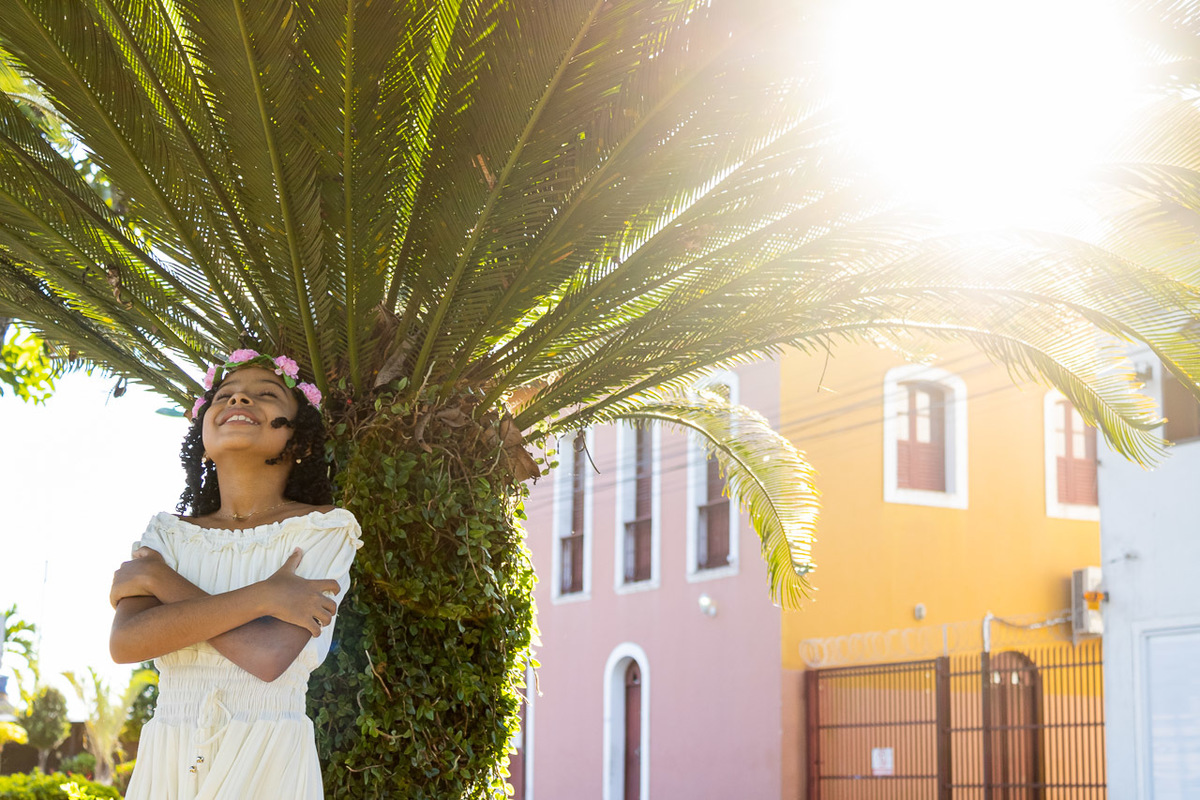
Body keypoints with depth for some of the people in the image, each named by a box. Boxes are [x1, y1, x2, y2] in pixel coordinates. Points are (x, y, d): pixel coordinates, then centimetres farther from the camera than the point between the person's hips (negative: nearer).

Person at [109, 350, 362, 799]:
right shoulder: (168, 534, 6)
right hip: (165, 761, 3)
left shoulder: (325, 528, -4)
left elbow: (271, 655, -18)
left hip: (267, 762, -3)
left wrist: (159, 578, -9)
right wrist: (260, 597, -18)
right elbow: (125, 642, -11)